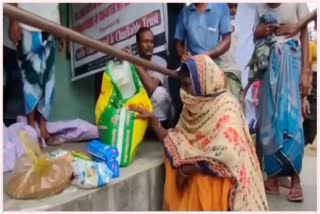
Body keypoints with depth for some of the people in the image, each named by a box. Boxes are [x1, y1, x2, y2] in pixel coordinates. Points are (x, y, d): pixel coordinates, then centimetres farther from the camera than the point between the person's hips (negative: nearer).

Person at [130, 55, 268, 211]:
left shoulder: (225, 106, -13)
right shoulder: (193, 105, 8)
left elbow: (228, 154, -23)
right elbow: (176, 142, 6)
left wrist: (190, 167, -18)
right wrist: (152, 120, -4)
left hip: (216, 181, -6)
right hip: (193, 179, 6)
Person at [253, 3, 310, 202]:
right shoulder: (261, 7, 12)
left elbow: (305, 34, 0)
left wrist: (306, 67, -8)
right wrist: (260, 33, -5)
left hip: (291, 62, -3)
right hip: (269, 66, 3)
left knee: (290, 115, -10)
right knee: (269, 118, 0)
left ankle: (295, 179, -1)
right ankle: (273, 176, 7)